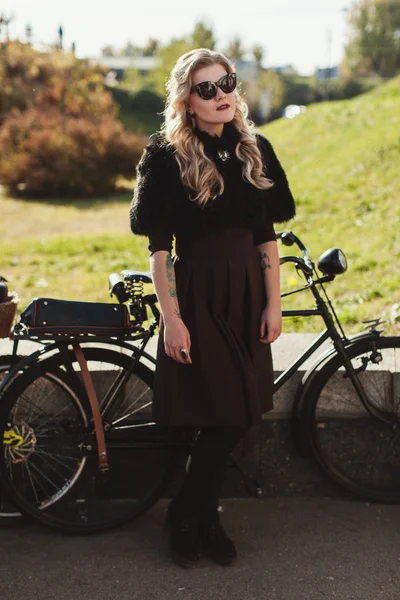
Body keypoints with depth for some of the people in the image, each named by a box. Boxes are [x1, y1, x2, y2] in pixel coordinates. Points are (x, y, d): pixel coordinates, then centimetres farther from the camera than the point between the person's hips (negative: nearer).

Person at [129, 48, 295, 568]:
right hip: (195, 293, -5)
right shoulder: (167, 158, -7)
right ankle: (187, 520, 20)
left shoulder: (254, 150, 6)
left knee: (240, 416, 7)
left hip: (246, 291, 5)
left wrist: (273, 303, 2)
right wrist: (171, 317, -14)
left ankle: (201, 516, 27)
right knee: (224, 417, -3)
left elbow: (267, 235, 7)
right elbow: (159, 247, -9)